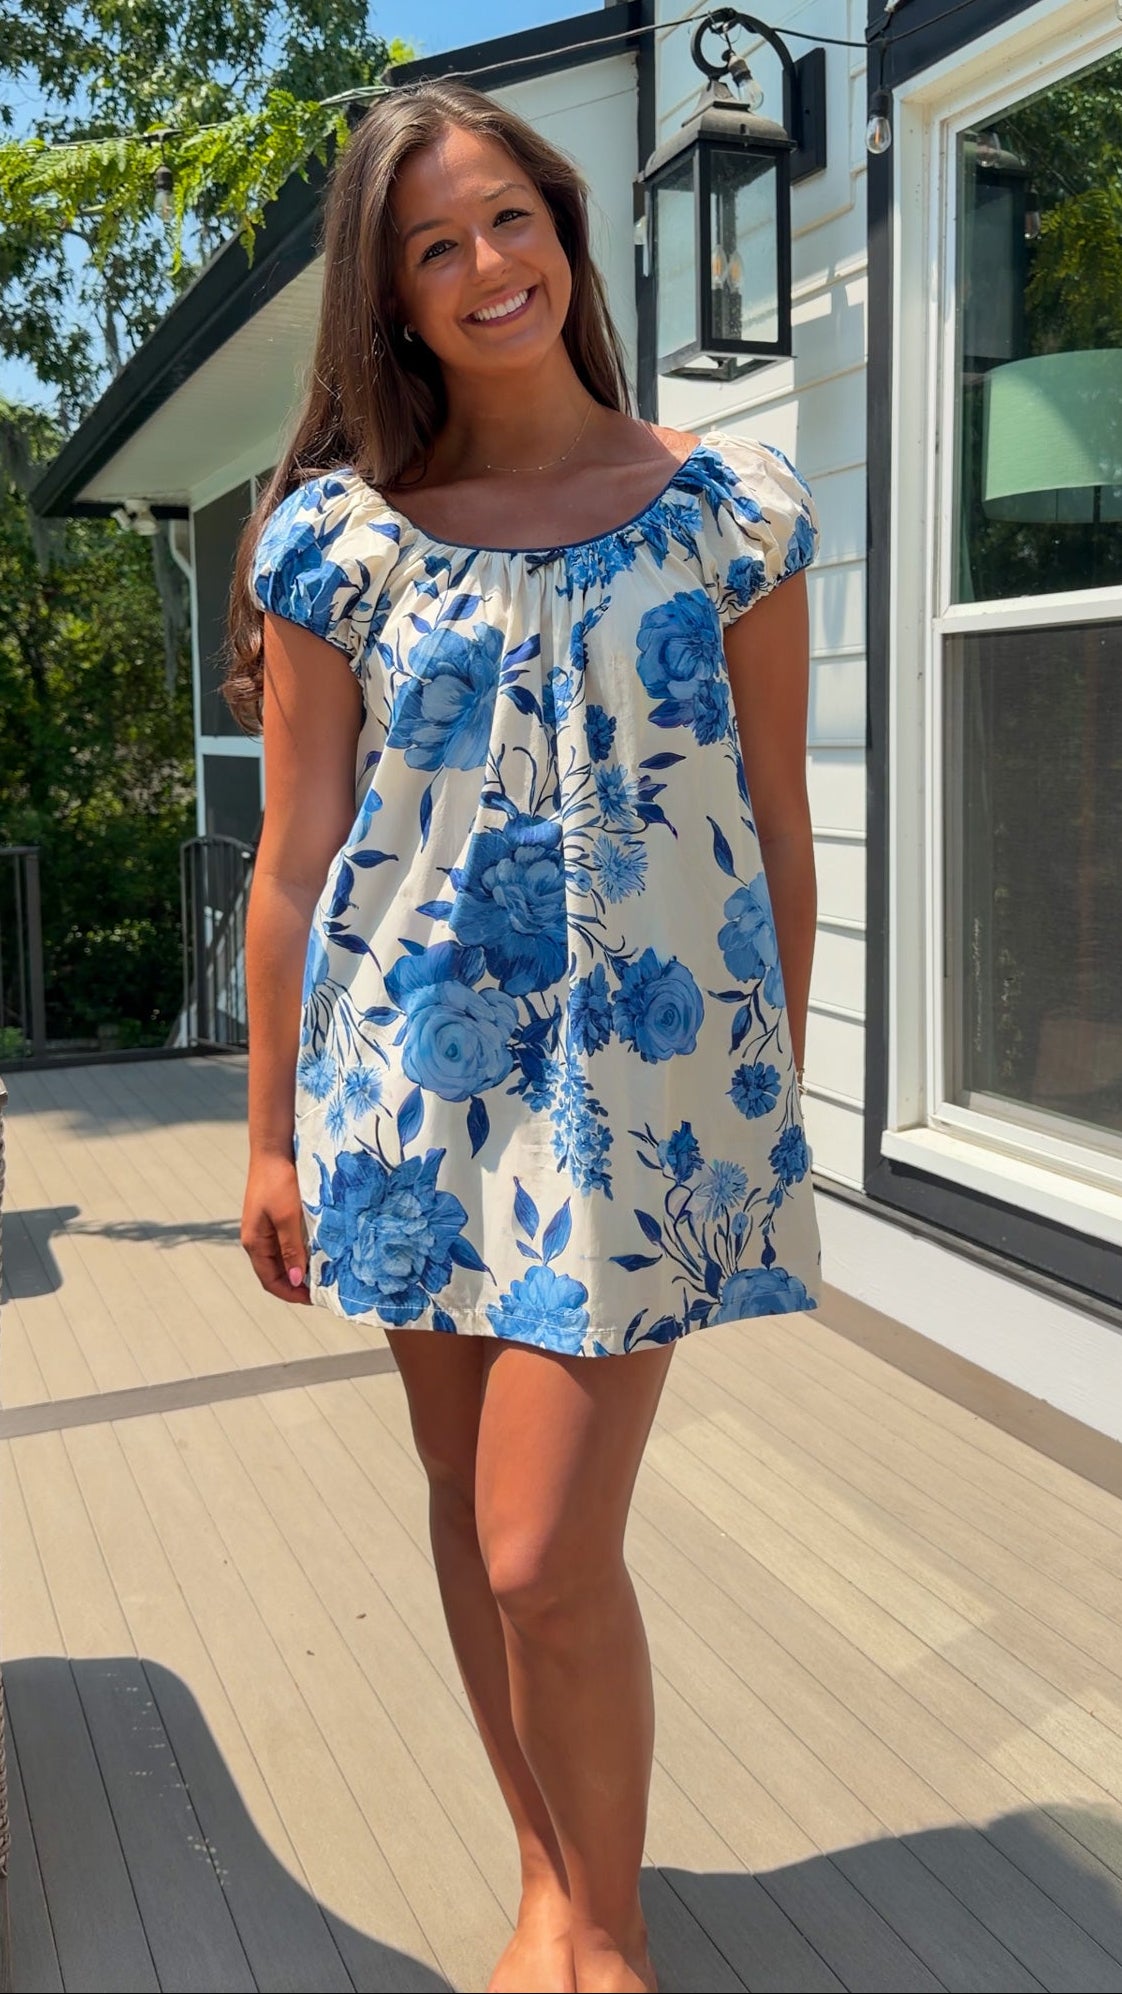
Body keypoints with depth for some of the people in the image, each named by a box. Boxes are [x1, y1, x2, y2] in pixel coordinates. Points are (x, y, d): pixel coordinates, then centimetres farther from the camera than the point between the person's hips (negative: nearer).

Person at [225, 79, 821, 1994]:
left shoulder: (726, 508, 2)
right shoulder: (341, 534, 3)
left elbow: (777, 828, 5)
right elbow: (294, 858, 3)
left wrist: (777, 1091, 6)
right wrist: (272, 1133, 4)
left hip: (641, 1067, -2)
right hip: (411, 1064, 3)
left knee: (547, 1551, -6)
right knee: (470, 1504, 13)